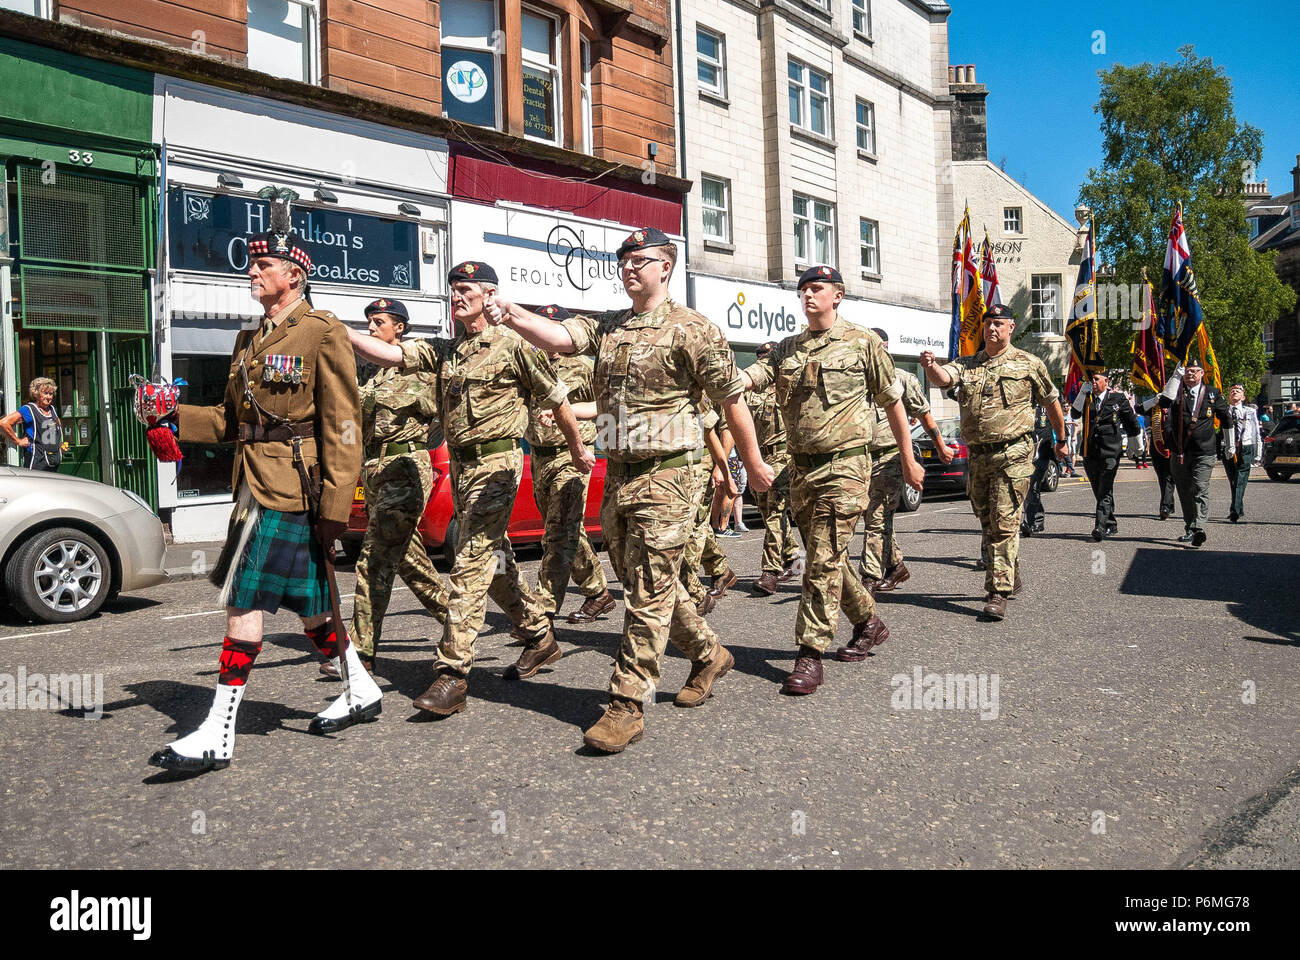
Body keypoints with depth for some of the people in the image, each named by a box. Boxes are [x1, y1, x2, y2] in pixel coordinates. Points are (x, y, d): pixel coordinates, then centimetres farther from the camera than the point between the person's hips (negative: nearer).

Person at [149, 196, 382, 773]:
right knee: (309, 605, 15)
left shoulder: (323, 333, -9)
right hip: (254, 487, 8)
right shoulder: (249, 339, 18)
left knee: (244, 604, -8)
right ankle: (361, 692, 32)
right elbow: (232, 421, 18)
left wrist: (334, 504, -19)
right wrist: (175, 415, 1)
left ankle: (218, 735, 1)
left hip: (290, 492, -8)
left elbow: (342, 425, -14)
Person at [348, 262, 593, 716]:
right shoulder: (445, 351, 14)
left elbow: (557, 400, 3)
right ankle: (540, 637, 31)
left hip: (496, 465, -8)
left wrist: (578, 450, 10)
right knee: (494, 562, 15)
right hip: (460, 467, 8)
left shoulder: (513, 347, -5)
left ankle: (452, 674, -12)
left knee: (470, 566, -12)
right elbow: (389, 354, 2)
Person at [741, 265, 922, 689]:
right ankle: (869, 623, 35)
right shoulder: (788, 348, 13)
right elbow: (748, 378, -2)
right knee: (825, 556, 15)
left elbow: (893, 402, 5)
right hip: (801, 467, 6)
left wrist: (909, 461, 7)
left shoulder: (863, 343, 0)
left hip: (844, 466, -6)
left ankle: (810, 657, -6)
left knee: (824, 562, -10)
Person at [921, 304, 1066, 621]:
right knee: (987, 523, 13)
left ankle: (998, 592, -10)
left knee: (1004, 523, -11)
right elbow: (942, 378, -8)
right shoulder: (966, 365, 12)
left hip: (1013, 454, -4)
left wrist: (1061, 440, 22)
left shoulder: (1029, 364, 5)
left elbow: (1051, 402, 16)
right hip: (977, 455, 5)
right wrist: (931, 366, -32)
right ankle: (1011, 577, 31)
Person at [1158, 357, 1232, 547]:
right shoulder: (1177, 391, 7)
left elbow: (1226, 419, 14)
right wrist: (1176, 377, -15)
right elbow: (1164, 402, -16)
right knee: (1185, 493, 10)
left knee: (1200, 490, -13)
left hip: (1203, 453, -2)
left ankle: (1198, 529, -22)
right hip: (1179, 453, 2)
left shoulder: (1213, 393, 7)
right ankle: (1189, 528, 20)